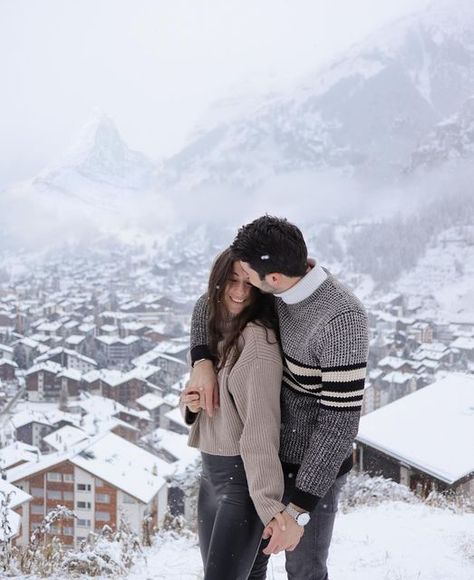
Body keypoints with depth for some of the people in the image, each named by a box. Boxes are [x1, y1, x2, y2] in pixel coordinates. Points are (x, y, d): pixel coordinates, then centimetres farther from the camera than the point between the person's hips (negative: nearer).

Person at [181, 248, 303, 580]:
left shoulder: (258, 338, -19)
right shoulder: (215, 329, 8)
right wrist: (191, 403, -5)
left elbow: (261, 426, -26)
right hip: (211, 474, 9)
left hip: (244, 480, -9)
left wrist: (270, 502, -33)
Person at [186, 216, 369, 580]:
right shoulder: (290, 279, -10)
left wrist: (298, 510, -30)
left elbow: (340, 422, -32)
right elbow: (210, 304, 4)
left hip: (314, 466, -7)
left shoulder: (342, 321, -36)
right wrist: (201, 362, -17)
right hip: (273, 449, 8)